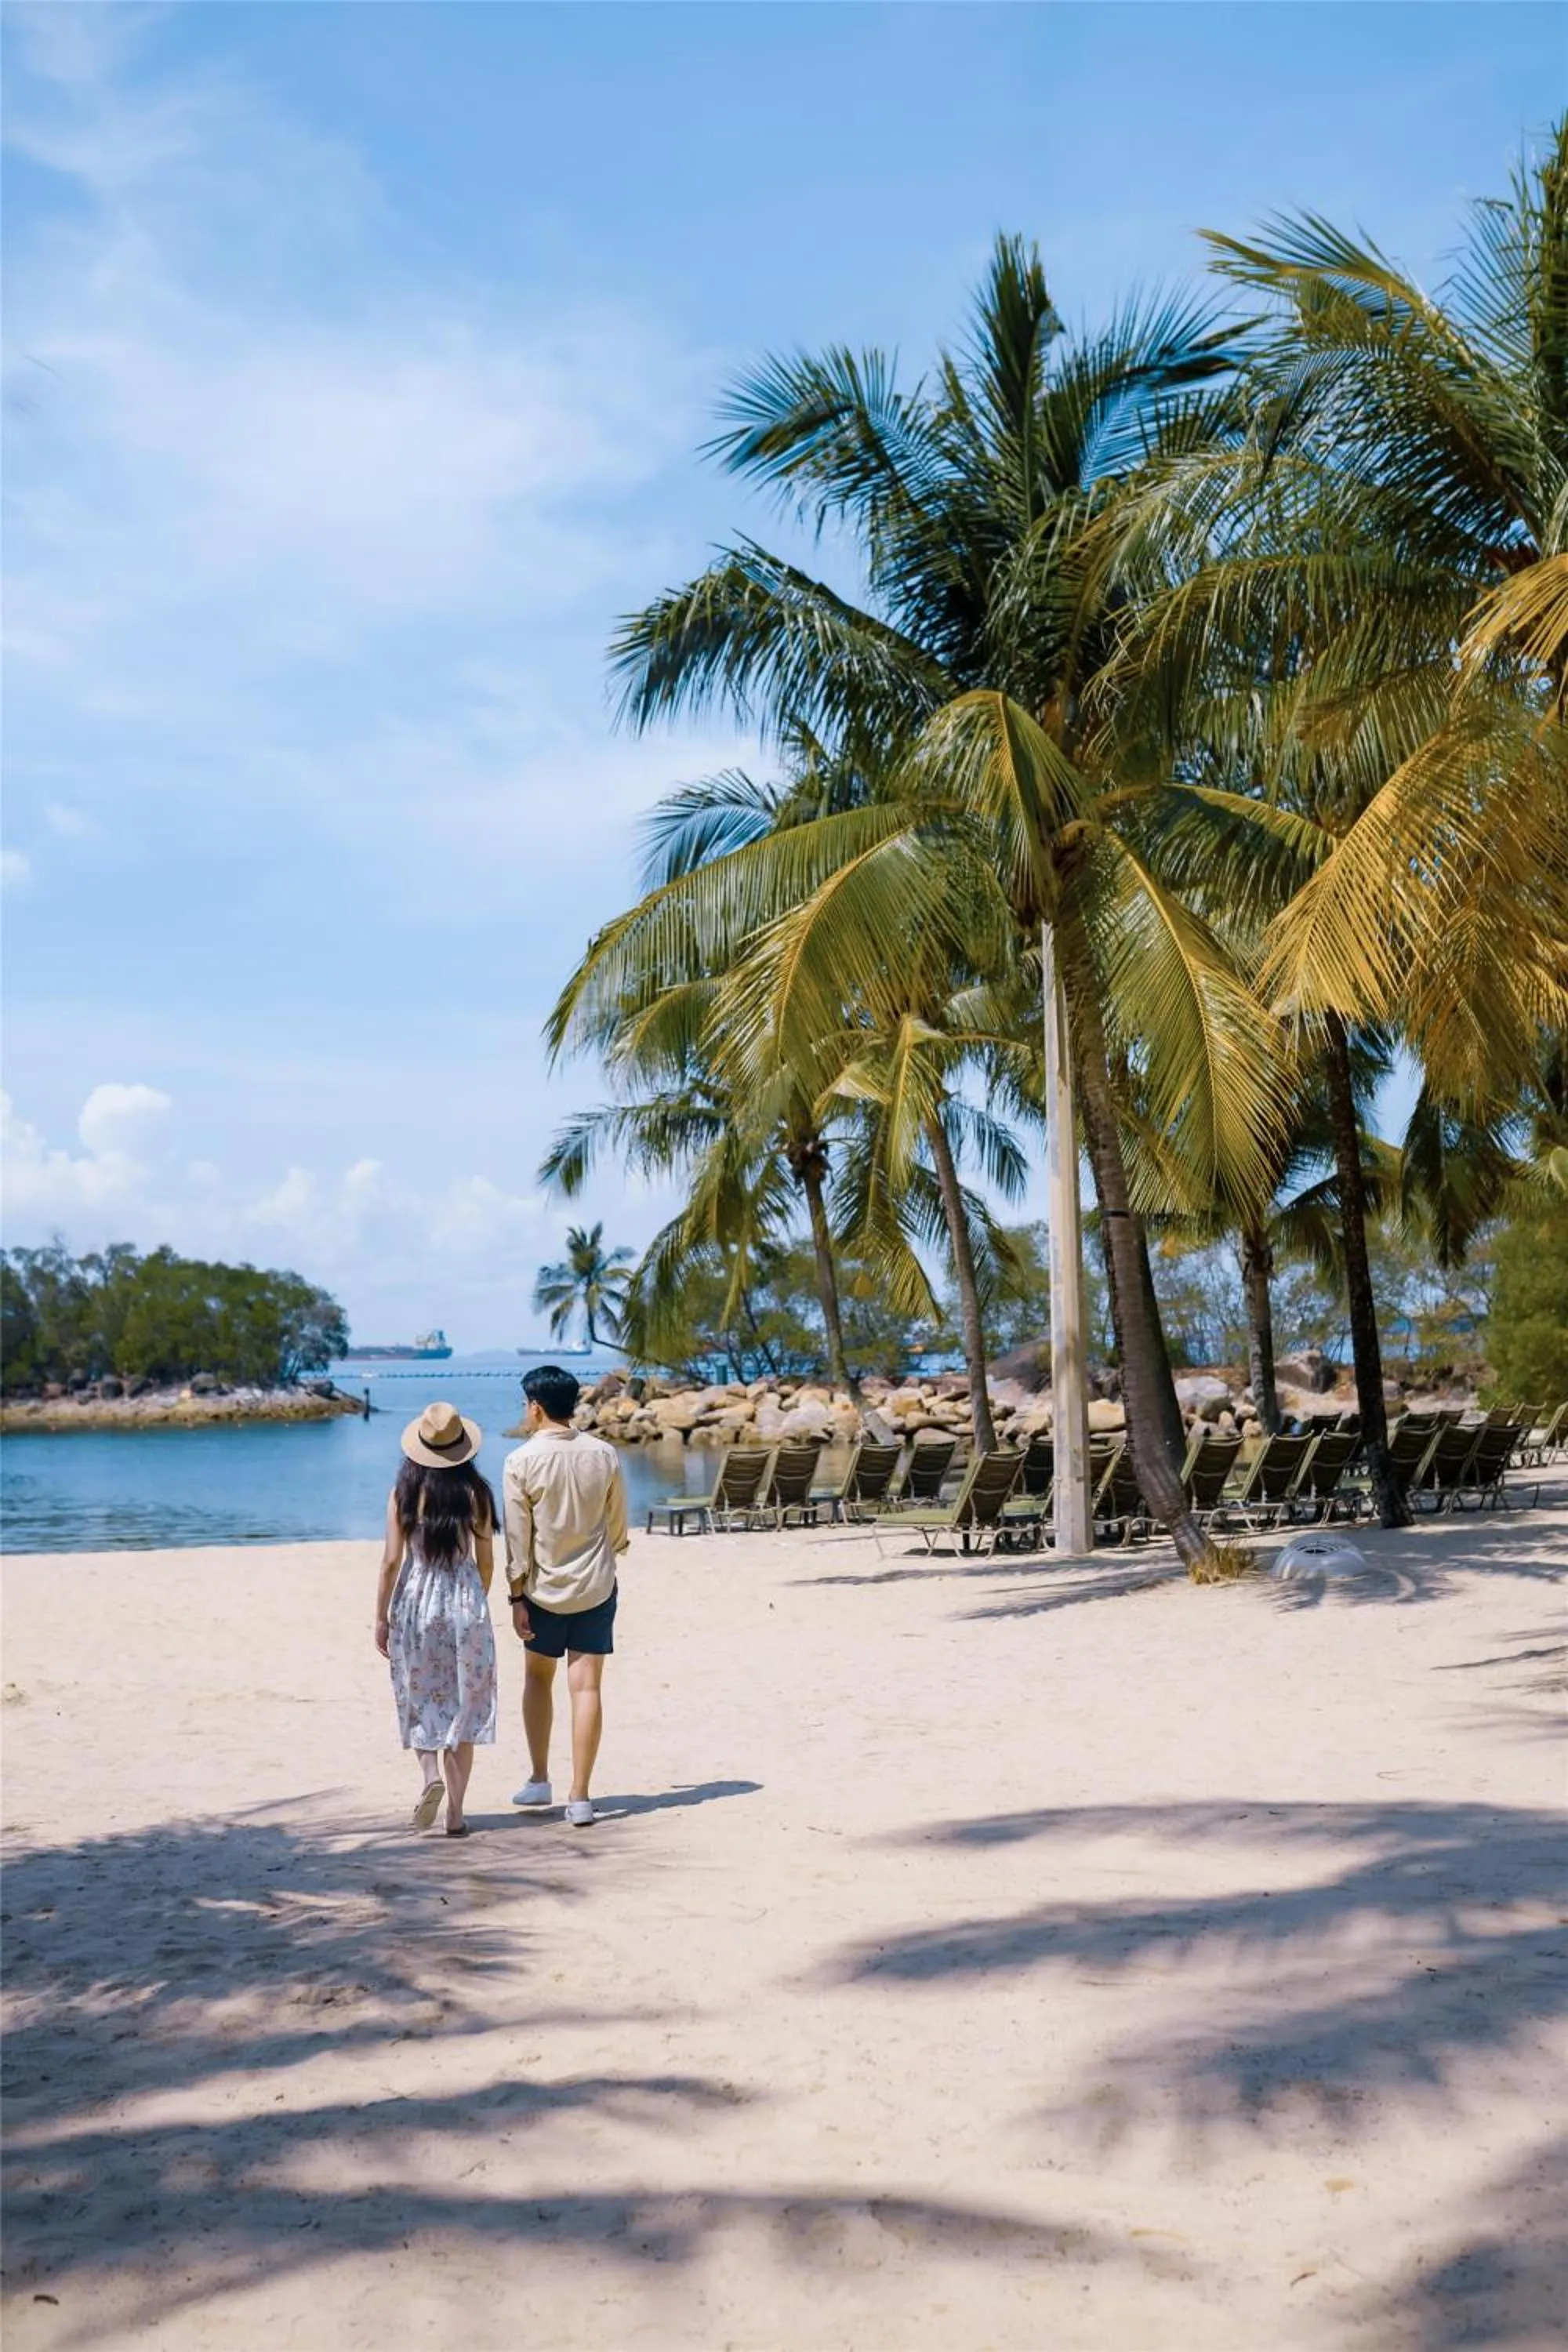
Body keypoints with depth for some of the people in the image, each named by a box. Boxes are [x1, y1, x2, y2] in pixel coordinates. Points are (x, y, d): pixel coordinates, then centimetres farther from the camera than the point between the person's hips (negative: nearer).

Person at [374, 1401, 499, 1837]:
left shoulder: (404, 1493, -6)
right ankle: (456, 1812, 8)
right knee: (463, 1706, 8)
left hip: (415, 1602, 0)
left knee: (420, 1702, 15)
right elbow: (486, 1561, 2)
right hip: (466, 1602, 1)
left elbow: (391, 1561, -5)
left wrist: (381, 1618, 4)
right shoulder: (475, 1492, -3)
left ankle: (432, 1775, -9)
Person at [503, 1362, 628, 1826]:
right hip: (596, 1585, 1)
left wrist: (517, 1597, -3)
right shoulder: (603, 1455, -3)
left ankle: (539, 1780, 23)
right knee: (587, 1687, 1)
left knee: (538, 1677, 19)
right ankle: (580, 1797, 1)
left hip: (544, 1589, -1)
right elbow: (618, 1527, 6)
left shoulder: (521, 1462, -11)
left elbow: (517, 1537, -9)